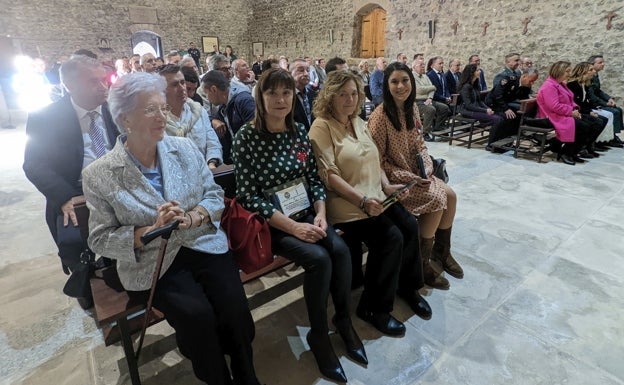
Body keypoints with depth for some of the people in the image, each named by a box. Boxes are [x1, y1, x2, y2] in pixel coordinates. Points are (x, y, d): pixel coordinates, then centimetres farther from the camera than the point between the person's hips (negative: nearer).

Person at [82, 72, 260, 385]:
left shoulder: (185, 148, 2)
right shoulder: (100, 175, -6)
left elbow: (215, 195, 4)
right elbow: (101, 240, -4)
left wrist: (190, 218, -17)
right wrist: (152, 230, -20)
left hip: (204, 244, 3)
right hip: (152, 263, -2)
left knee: (234, 307, -19)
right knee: (197, 315, -24)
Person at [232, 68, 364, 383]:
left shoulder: (300, 131, 4)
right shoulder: (246, 137, -11)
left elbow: (315, 179, 7)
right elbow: (248, 196, -15)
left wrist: (320, 214, -10)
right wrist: (293, 227, -20)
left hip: (307, 214, 5)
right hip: (270, 223, -4)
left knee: (340, 250, -18)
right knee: (319, 258, -24)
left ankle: (344, 319, 8)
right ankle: (318, 335, 1)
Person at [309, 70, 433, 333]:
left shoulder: (359, 123, 15)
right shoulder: (322, 127, -10)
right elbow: (329, 175, -17)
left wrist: (387, 185, 0)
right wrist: (363, 201, -24)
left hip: (376, 197, 8)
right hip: (347, 204, -7)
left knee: (410, 225, -9)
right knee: (391, 237, -21)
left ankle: (407, 285, 17)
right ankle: (373, 308, -2)